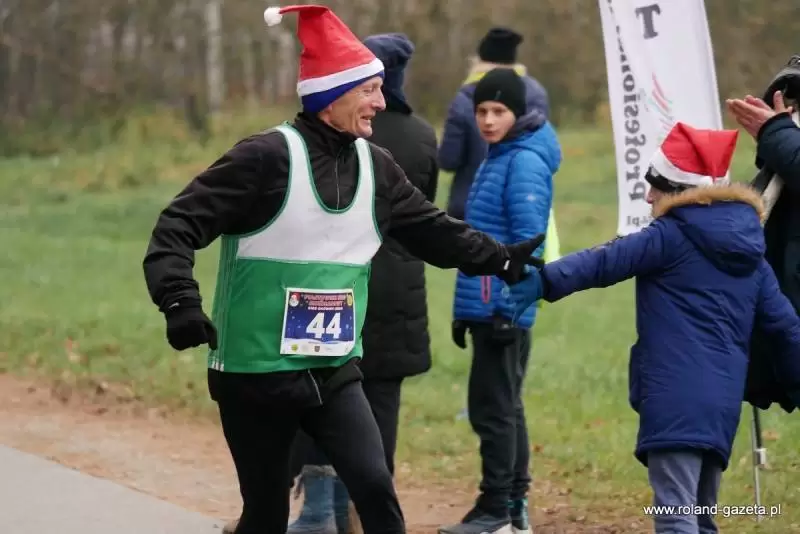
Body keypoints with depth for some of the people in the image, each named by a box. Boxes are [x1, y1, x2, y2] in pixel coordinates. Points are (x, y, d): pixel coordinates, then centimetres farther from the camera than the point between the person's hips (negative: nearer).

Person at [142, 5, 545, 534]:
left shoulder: (376, 167, 6)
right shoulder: (265, 158, -14)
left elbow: (432, 229, 20)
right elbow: (180, 225, -17)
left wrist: (500, 258, 18)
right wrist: (180, 301, -30)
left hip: (335, 372, 5)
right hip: (254, 375, -5)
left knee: (377, 489, -10)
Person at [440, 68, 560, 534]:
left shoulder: (526, 161, -13)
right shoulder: (499, 157, 15)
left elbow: (527, 242, -18)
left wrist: (509, 304, -20)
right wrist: (467, 308, 20)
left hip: (503, 308, -9)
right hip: (488, 306, 9)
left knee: (492, 407, -4)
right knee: (505, 406, 13)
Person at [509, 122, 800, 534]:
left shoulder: (672, 237, -3)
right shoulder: (749, 252, 17)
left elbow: (604, 262, -16)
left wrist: (543, 282, -27)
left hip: (676, 399, -7)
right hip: (724, 402, 7)